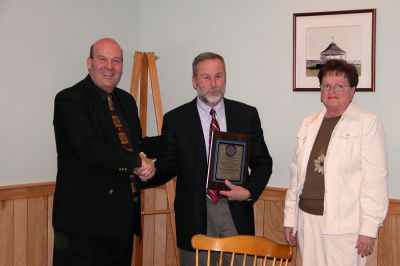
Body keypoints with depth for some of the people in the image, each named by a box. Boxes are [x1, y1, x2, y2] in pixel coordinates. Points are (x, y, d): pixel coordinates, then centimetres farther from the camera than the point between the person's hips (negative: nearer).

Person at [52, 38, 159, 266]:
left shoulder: (126, 100, 16)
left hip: (123, 215, 8)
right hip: (85, 217, -7)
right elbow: (89, 149, -21)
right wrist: (136, 161, -17)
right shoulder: (70, 99, -9)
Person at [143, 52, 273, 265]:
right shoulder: (175, 120, 1)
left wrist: (249, 191, -8)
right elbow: (167, 165, 3)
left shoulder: (247, 115, 5)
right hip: (195, 216, -1)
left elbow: (263, 162, 9)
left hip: (237, 215, 1)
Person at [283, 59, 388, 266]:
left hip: (343, 224, -5)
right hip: (308, 219, 5)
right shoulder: (309, 124, 13)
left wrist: (369, 228, -13)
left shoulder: (368, 123, -5)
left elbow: (375, 179, -9)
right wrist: (290, 218, 13)